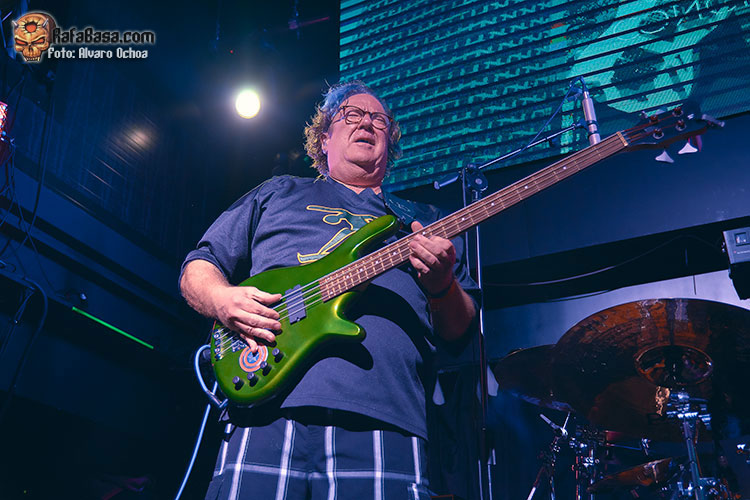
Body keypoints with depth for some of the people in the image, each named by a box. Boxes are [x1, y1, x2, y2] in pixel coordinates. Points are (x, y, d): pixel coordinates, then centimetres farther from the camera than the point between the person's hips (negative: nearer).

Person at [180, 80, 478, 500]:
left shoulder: (424, 220, 24)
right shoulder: (278, 194, 23)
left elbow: (461, 331, 17)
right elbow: (199, 267, 20)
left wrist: (442, 285, -6)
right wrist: (222, 300, -3)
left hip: (384, 423, 1)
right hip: (268, 410, 0)